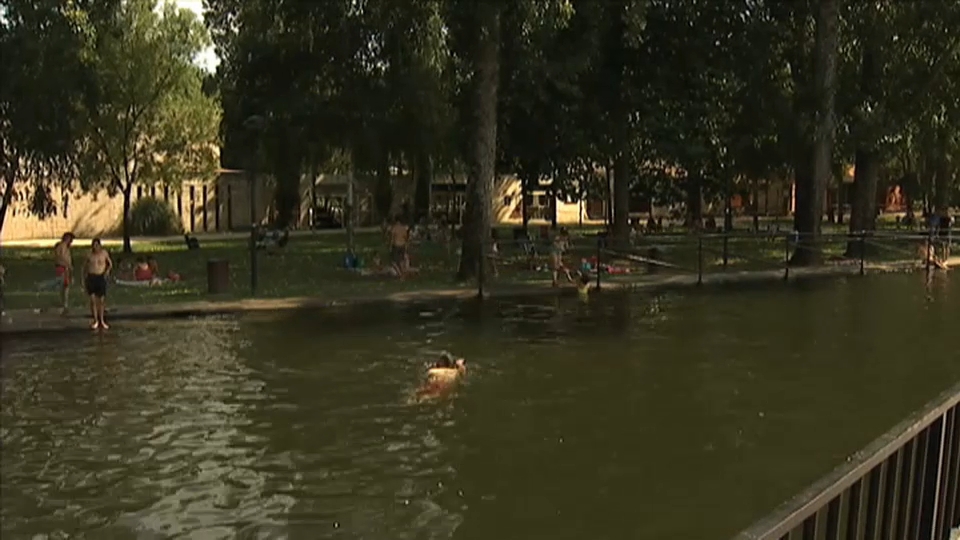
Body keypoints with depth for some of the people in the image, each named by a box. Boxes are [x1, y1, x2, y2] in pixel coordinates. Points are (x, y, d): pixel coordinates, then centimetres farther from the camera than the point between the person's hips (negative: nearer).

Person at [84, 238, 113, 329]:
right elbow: (85, 267, 13)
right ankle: (95, 320, 3)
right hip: (91, 277, 0)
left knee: (101, 300, 4)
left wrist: (108, 270, -5)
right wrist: (84, 278, 8)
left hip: (101, 277, 0)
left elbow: (110, 264, 14)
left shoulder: (104, 253, 1)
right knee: (93, 299, -5)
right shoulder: (89, 254, 2)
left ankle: (101, 320, 17)